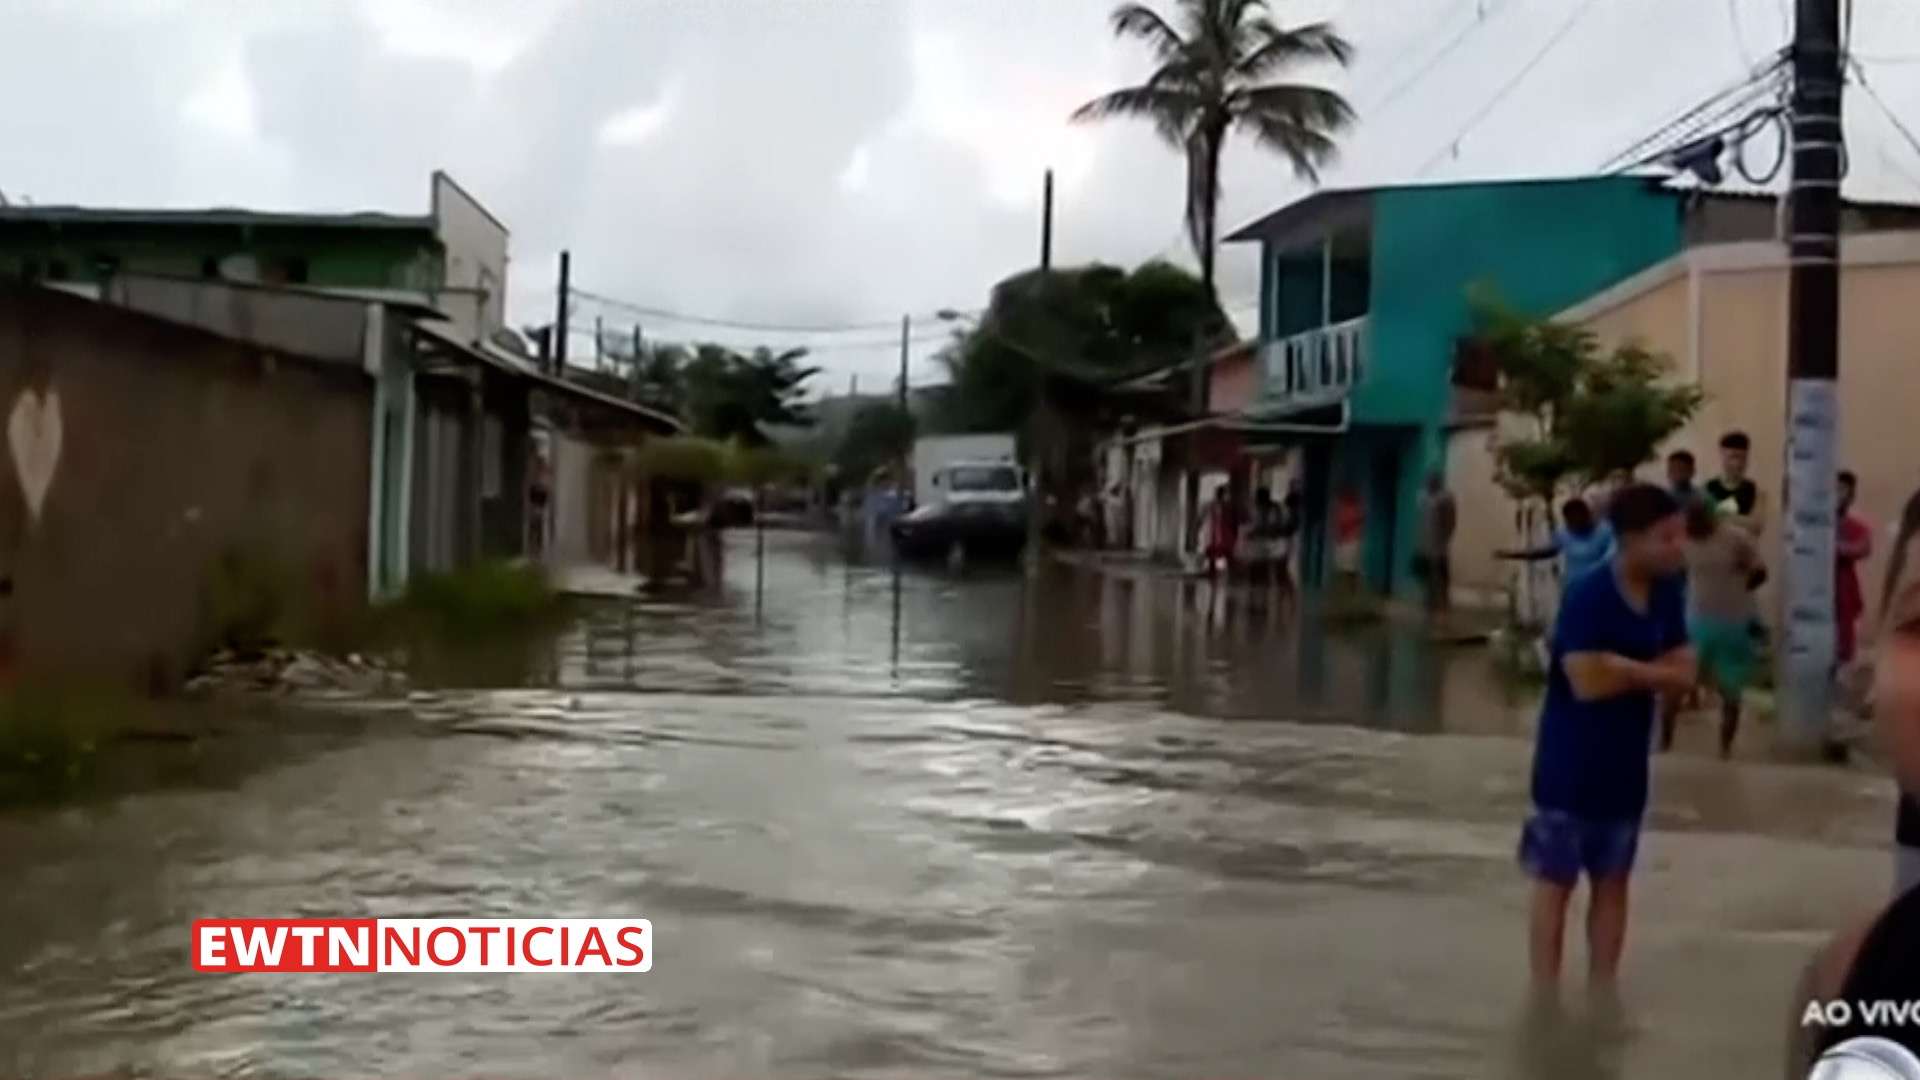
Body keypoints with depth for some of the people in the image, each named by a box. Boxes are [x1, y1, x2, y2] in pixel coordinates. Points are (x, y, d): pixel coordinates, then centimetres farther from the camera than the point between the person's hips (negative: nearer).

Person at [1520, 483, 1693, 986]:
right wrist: (1650, 671, -11)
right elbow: (1588, 681, -26)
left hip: (1625, 767, 7)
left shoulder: (1667, 596, 1)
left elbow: (1684, 673, 0)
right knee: (1555, 882, 3)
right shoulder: (1587, 596, -20)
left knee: (1612, 881, 14)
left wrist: (1623, 668, -17)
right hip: (1570, 766, -7)